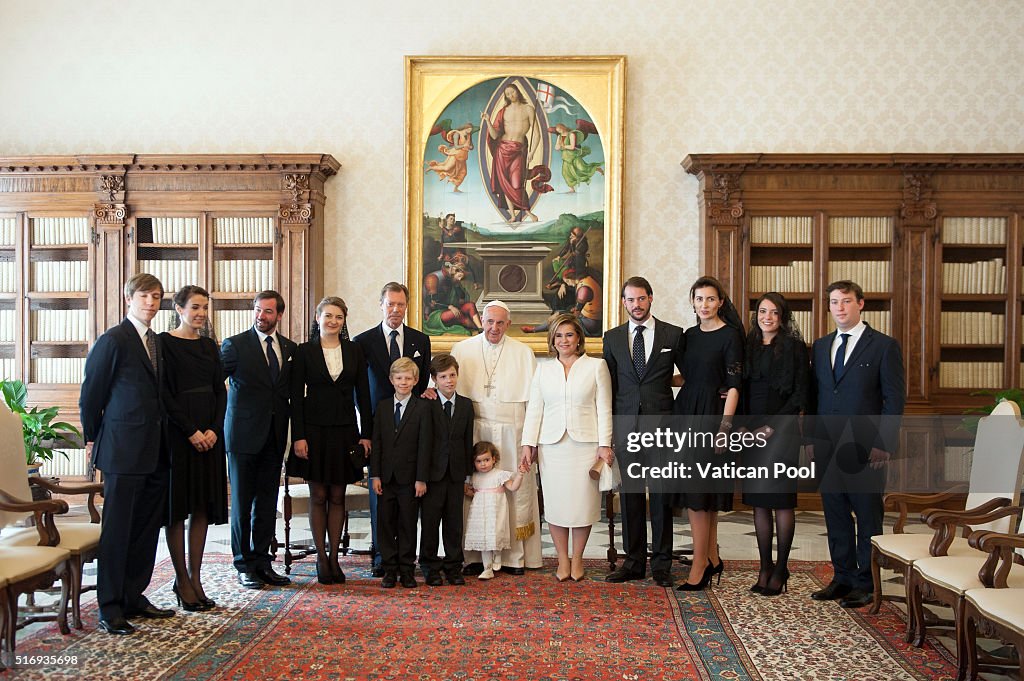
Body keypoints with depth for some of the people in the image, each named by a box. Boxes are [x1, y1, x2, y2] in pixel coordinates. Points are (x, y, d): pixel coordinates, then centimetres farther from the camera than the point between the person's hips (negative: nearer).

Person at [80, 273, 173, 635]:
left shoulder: (156, 342, 15)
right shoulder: (113, 340, -8)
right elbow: (90, 395, -6)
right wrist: (94, 439, 2)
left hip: (154, 453, 8)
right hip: (123, 452, -7)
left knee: (146, 530, 12)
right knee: (117, 532, -1)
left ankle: (133, 598, 23)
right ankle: (110, 609, 8)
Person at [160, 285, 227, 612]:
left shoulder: (209, 345, 13)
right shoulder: (165, 342, -5)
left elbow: (220, 391, 10)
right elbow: (165, 393, -11)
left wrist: (214, 428, -5)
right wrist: (191, 431, -15)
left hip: (209, 432, 6)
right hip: (178, 433, -6)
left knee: (203, 506, 7)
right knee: (179, 505, 1)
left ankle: (195, 578, 14)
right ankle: (182, 581, 9)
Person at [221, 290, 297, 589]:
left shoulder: (290, 349, 9)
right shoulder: (235, 345, -4)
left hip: (274, 438, 4)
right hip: (244, 435, -4)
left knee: (267, 503, 10)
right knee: (242, 502, 4)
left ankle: (262, 562, 19)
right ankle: (244, 565, 15)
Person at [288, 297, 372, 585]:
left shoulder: (354, 351, 6)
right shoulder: (304, 351, -1)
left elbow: (363, 395, 6)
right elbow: (296, 397, -3)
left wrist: (365, 434, 0)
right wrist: (298, 437, -9)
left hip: (345, 431, 2)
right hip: (314, 430, -2)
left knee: (337, 497, 7)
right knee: (318, 496, 4)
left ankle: (334, 556, 14)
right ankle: (321, 558, 13)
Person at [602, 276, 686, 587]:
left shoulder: (673, 335, 3)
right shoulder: (613, 337, 10)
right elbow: (609, 384, 12)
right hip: (625, 425, 2)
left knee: (661, 494, 2)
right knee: (630, 494, 7)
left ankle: (661, 564, 12)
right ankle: (633, 561, 16)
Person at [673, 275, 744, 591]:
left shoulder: (730, 335, -7)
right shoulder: (690, 335, 13)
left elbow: (734, 386, -11)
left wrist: (725, 426, -17)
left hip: (712, 415, -7)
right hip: (686, 412, 7)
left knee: (698, 492, -7)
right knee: (704, 493, 11)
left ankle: (699, 565, 1)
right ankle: (712, 559, 20)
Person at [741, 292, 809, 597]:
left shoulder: (793, 347, -3)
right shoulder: (749, 346, 12)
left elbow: (800, 394, -6)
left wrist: (771, 426, -11)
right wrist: (747, 427, 0)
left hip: (782, 427, -5)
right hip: (753, 429, 5)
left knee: (781, 499, -2)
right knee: (758, 501, 6)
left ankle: (780, 569, 7)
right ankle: (765, 567, 14)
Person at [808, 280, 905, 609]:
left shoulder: (884, 346, -2)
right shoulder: (821, 346, 13)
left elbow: (895, 398, -5)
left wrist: (883, 444, -12)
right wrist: (812, 440, 8)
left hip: (865, 448, -5)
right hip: (827, 447, 5)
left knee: (868, 519, 4)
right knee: (836, 516, 11)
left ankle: (867, 584, 13)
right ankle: (842, 578, 21)